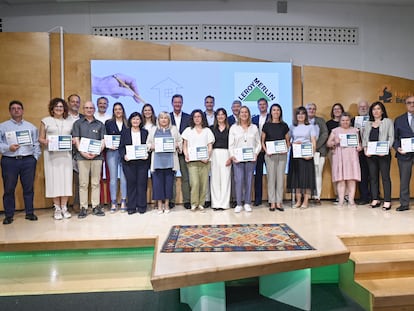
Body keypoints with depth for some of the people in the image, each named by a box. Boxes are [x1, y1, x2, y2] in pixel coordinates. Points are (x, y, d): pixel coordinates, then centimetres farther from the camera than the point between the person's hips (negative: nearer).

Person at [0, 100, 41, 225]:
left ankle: (30, 213, 14)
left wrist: (35, 157, 3)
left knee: (29, 188, 4)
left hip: (28, 161, 1)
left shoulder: (31, 126, 14)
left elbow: (36, 144, 12)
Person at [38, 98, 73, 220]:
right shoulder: (46, 121, 8)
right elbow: (40, 138, 6)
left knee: (66, 179, 0)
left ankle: (64, 207, 8)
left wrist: (73, 141, -5)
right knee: (54, 179, -2)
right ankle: (57, 208, 6)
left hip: (66, 154, 2)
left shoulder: (69, 122, 14)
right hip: (51, 154, -1)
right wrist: (45, 142, -14)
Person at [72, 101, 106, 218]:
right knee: (83, 183, 0)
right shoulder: (78, 123, 10)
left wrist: (96, 152, -9)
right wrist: (83, 152, -12)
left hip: (97, 156, 1)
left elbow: (103, 141, 7)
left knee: (95, 183, 4)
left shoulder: (100, 124, 13)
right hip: (82, 156, -1)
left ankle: (96, 206, 11)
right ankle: (83, 207, 5)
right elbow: (76, 140, 2)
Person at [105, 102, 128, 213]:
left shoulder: (127, 123, 10)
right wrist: (109, 145, -9)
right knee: (113, 178, 1)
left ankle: (123, 202, 7)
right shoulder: (108, 123, 10)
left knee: (124, 177, -1)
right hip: (112, 152, 0)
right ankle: (113, 202, 8)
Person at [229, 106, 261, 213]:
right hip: (237, 158, -1)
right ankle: (239, 204, 3)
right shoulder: (233, 128, 7)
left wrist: (256, 153, -4)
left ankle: (247, 203, 13)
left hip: (251, 158, 1)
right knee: (238, 180, -7)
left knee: (249, 180, 3)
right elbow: (231, 144, 4)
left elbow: (258, 143, 12)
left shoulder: (254, 127, 11)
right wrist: (232, 155, -9)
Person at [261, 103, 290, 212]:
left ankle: (279, 202, 11)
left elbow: (287, 140, 13)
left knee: (280, 178, 3)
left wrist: (286, 149, -5)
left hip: (282, 154, 2)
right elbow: (262, 140, 5)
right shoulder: (266, 125, 4)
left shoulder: (284, 126, 9)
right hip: (270, 154, -2)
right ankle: (272, 203, 7)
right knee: (271, 177, 0)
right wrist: (266, 150, -10)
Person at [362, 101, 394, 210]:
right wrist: (365, 149, -3)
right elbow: (364, 138, 13)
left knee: (385, 177, -3)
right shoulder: (368, 123, 17)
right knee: (373, 177, 5)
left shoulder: (388, 121, 7)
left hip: (383, 154, -4)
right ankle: (375, 199, 12)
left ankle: (387, 201, -1)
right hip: (370, 154, 4)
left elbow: (391, 137, -1)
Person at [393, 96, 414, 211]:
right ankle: (404, 204, 14)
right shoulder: (399, 120, 10)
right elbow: (394, 137, 8)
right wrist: (397, 148, -9)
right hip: (404, 154, 1)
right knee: (404, 180, 6)